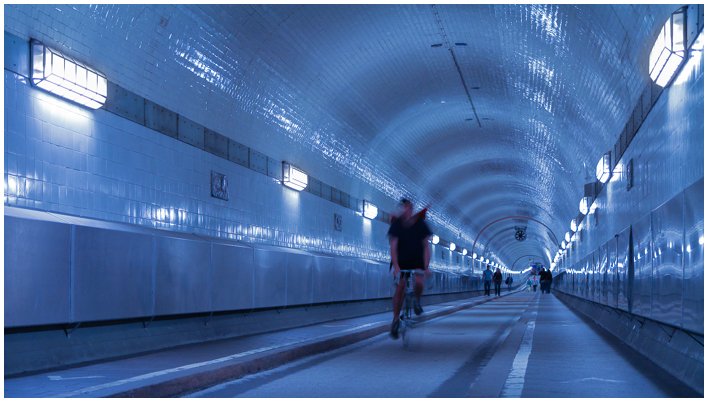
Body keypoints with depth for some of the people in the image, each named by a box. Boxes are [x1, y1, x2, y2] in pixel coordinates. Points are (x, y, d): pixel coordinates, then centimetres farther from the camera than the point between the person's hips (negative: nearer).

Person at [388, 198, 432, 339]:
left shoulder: (420, 224, -10)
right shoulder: (396, 224, -12)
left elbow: (426, 246, -9)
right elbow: (393, 247, -18)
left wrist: (426, 267, -18)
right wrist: (396, 267, -29)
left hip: (417, 261, 0)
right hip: (401, 261, 0)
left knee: (418, 283, -27)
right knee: (400, 288, -13)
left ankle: (417, 301, 7)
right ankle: (396, 320, -2)